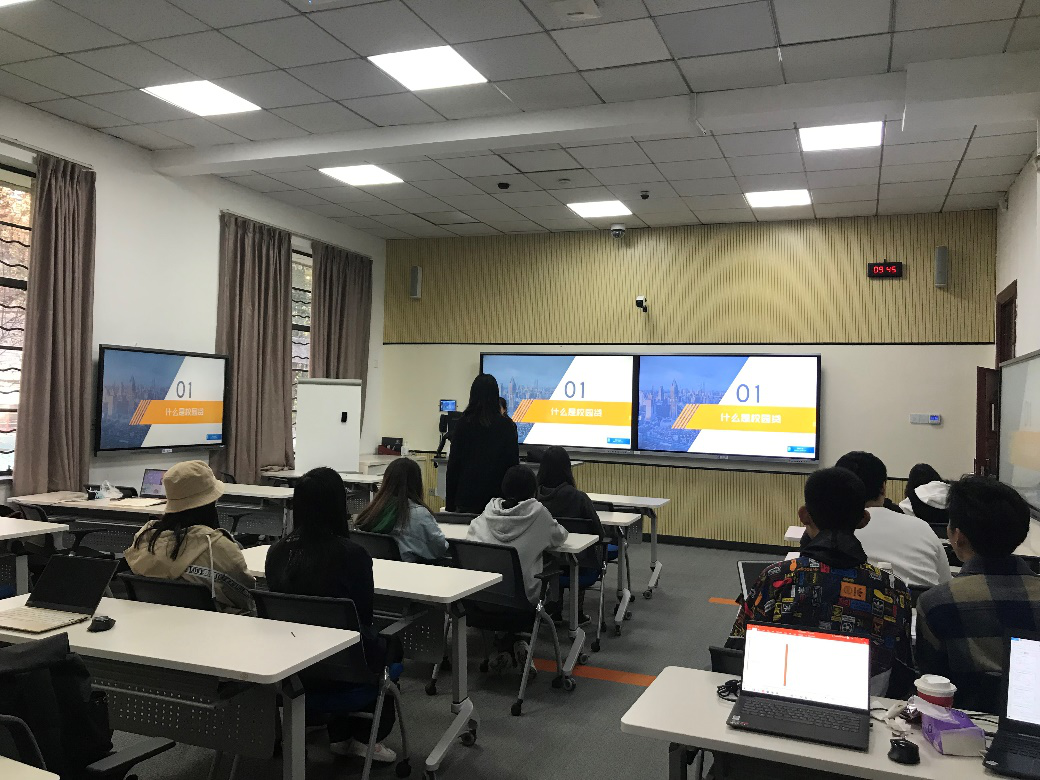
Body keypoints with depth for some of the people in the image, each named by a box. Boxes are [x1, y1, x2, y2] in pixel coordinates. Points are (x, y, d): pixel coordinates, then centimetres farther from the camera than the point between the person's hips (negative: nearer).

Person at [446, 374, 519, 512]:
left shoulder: (463, 423, -3)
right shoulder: (507, 426, -3)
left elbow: (453, 462, 0)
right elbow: (513, 463, 1)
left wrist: (449, 503, 8)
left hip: (467, 496, 0)